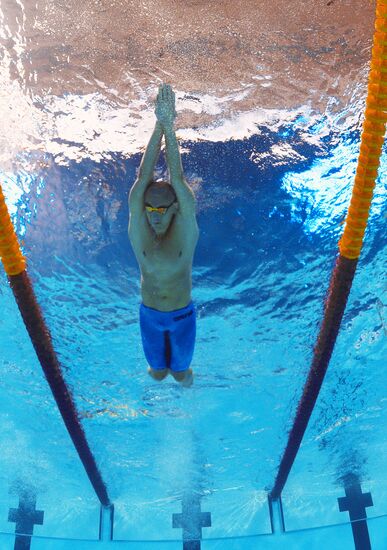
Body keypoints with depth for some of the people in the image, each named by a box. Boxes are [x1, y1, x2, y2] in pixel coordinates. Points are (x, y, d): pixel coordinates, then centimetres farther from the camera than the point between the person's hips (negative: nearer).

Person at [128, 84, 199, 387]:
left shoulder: (186, 229, -22)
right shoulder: (138, 230, -19)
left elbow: (177, 178, -30)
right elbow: (144, 177, -26)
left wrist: (170, 126, -37)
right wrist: (159, 126, -32)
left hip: (183, 315, -1)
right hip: (150, 315, 1)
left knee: (182, 373, 19)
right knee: (157, 372, 21)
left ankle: (179, 369, 54)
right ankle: (163, 365, 56)